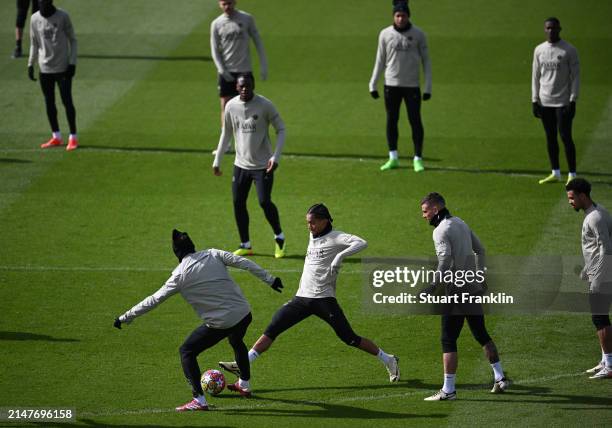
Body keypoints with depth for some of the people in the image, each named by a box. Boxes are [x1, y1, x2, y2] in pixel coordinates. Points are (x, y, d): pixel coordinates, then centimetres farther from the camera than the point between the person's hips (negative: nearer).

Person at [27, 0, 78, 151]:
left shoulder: (63, 17, -6)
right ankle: (56, 137, 18)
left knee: (67, 102, -4)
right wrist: (30, 64, 8)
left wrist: (72, 63, -8)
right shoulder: (35, 19, 3)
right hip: (44, 68, 4)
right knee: (49, 103, 8)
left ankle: (73, 137, 3)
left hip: (63, 68, -4)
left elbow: (72, 40, 0)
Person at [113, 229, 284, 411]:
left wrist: (125, 318, 6)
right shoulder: (212, 254, 3)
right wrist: (269, 279, 8)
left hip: (220, 324, -5)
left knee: (186, 352, 7)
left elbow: (154, 300, -2)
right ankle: (244, 385, 52)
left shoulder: (179, 275, -5)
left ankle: (199, 400, -5)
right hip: (244, 314, 5)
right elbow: (244, 263, -1)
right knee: (237, 343, 37)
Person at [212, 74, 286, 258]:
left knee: (264, 202, -12)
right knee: (238, 203, 2)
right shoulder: (231, 106, 1)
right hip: (241, 164, 4)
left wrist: (276, 156, -16)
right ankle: (245, 245, 15)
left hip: (263, 165, -4)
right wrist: (217, 160, 13)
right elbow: (226, 134, 14)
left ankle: (279, 237, 11)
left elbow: (281, 129, -5)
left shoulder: (265, 105, -10)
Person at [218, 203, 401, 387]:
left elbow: (361, 243, -23)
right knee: (272, 329, -6)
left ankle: (388, 360, 12)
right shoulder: (313, 236, 16)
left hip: (324, 299, -7)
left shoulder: (335, 238, -7)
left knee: (349, 338, -5)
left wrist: (339, 256, -33)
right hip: (302, 297, 7)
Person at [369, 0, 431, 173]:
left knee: (415, 121, -3)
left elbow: (426, 61, 1)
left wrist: (428, 87, -4)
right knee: (391, 121, 6)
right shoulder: (385, 34, 1)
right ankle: (393, 158, 14)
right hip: (391, 85, 2)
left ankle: (418, 159, 5)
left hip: (412, 86, -2)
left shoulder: (418, 34, -3)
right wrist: (373, 85, 6)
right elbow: (380, 61, 9)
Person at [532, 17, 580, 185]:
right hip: (545, 102, 5)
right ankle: (555, 173, 17)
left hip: (563, 102, -5)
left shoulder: (569, 50, -5)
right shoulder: (539, 50, 9)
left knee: (566, 137, -7)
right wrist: (534, 100, 7)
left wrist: (573, 100, -12)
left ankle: (572, 174, -2)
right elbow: (536, 76, 13)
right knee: (550, 137, 9)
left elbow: (575, 76, -5)